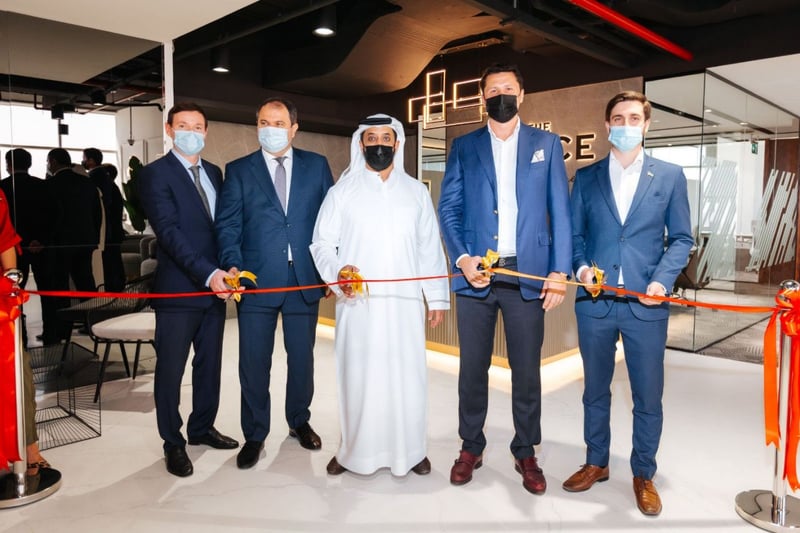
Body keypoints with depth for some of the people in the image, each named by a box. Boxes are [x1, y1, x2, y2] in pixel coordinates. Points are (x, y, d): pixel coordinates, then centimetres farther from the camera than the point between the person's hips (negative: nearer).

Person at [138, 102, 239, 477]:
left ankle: (202, 427, 33)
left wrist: (228, 269, 0)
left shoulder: (214, 173, 13)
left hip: (215, 285, 6)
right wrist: (208, 274, -26)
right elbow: (169, 232, -17)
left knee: (209, 362, 16)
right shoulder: (155, 174, -7)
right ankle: (173, 443, 22)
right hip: (178, 289, -6)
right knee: (171, 369, 6)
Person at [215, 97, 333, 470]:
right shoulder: (239, 170, 6)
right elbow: (228, 225, 0)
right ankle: (254, 435, 25)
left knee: (302, 358, 14)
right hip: (257, 282, -1)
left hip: (305, 280, 1)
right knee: (254, 363, 6)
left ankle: (299, 421, 36)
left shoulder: (316, 165, 8)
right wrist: (233, 266, -14)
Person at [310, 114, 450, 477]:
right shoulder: (343, 190, 6)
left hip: (405, 302, 1)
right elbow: (321, 243, 2)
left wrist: (437, 297, 6)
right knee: (358, 376, 3)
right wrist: (337, 270, -18)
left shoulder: (416, 192, 13)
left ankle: (410, 450, 19)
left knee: (407, 375, 3)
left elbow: (430, 249, 10)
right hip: (358, 303, -1)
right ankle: (354, 450, 19)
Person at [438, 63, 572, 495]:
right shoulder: (464, 147, 10)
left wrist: (559, 271, -4)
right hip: (475, 274, 1)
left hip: (527, 275, 0)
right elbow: (448, 208, 5)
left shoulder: (547, 145, 9)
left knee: (526, 370, 7)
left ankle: (525, 453, 24)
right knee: (472, 367, 8)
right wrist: (463, 258, -10)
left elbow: (560, 212, 4)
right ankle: (471, 447, 26)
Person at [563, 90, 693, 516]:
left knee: (648, 396, 8)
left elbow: (681, 238, 4)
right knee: (595, 390, 14)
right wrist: (581, 267, -10)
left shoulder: (670, 176, 5)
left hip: (646, 303, -1)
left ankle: (643, 475, 28)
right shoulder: (586, 177, 8)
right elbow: (575, 234, 8)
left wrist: (662, 279, -12)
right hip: (595, 301, 1)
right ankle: (596, 463, 33)